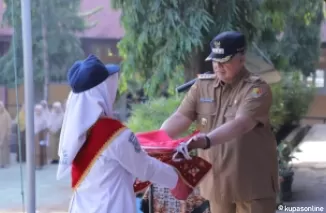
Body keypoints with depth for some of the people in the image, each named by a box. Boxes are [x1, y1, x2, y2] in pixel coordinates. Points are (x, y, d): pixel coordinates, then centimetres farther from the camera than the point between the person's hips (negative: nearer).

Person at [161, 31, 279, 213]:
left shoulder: (257, 88, -13)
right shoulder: (202, 86, 3)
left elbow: (241, 124, -29)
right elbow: (179, 118, -3)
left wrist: (206, 141, -44)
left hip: (252, 183, -5)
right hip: (216, 181, 5)